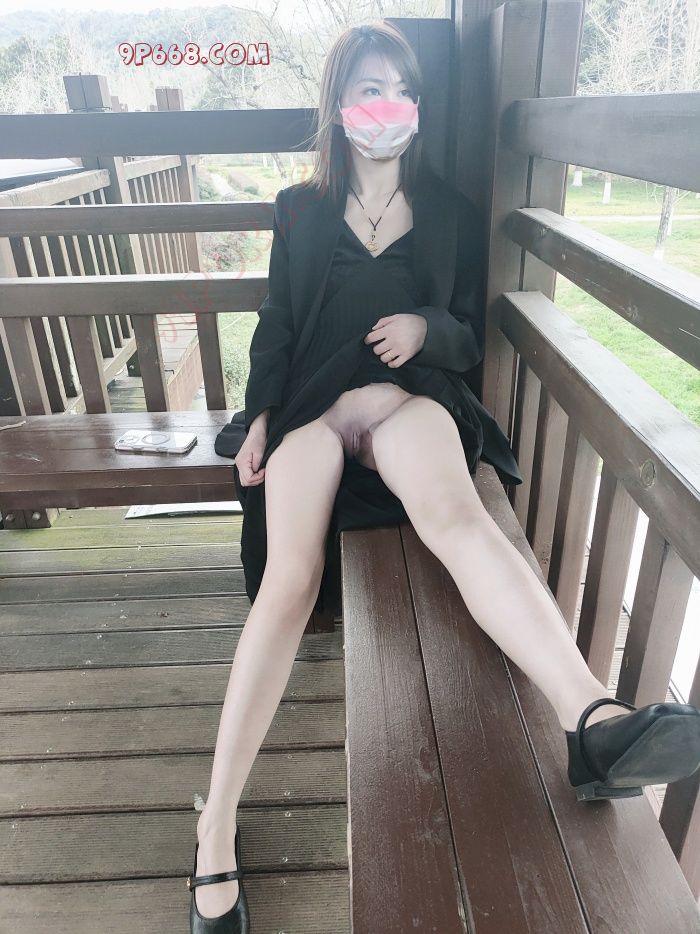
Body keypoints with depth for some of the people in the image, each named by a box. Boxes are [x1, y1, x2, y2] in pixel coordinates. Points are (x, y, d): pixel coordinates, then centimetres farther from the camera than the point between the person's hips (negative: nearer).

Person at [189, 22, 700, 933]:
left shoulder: (452, 213, 19)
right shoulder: (299, 208, 20)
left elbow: (470, 339, 17)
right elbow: (275, 328, 17)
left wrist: (428, 328, -7)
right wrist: (259, 416, 0)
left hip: (411, 396, 0)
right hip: (311, 405, 1)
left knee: (453, 511, -38)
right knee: (289, 579, -26)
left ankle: (597, 722, -55)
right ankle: (217, 828, -20)